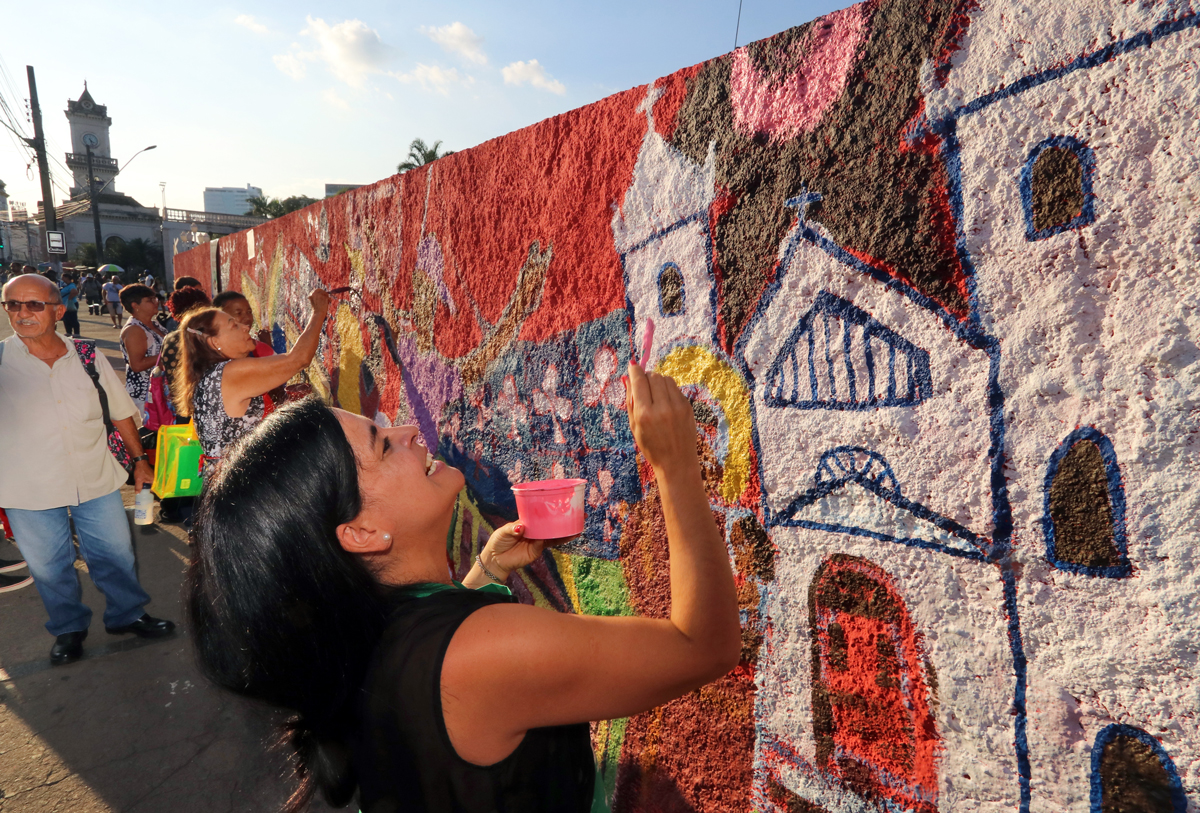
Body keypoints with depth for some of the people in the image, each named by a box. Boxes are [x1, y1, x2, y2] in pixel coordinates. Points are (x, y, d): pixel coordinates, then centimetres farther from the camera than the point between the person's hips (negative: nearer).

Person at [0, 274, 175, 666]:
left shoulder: (87, 355, -2)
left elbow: (120, 411, 8)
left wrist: (140, 460, 9)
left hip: (96, 482, 1)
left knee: (116, 555, 14)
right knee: (49, 568, 15)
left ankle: (127, 614, 36)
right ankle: (68, 629, 37)